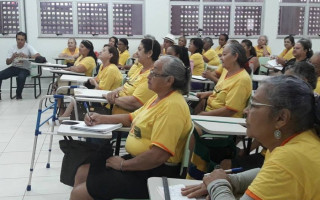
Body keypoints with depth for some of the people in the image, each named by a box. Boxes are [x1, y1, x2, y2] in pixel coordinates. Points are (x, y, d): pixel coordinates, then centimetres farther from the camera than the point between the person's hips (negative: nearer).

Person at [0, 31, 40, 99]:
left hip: (24, 69, -4)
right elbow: (7, 62, 0)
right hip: (14, 67, 4)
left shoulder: (28, 47, -7)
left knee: (21, 77, -36)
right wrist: (12, 57, -22)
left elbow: (38, 55, -22)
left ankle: (18, 94, -10)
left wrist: (26, 57, -34)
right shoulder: (12, 48, 2)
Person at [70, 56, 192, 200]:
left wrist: (123, 164, -16)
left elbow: (159, 156, -29)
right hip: (137, 160, 10)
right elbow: (132, 118, 24)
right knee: (83, 172, 13)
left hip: (154, 173, -10)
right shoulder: (159, 98, 10)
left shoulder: (172, 106, -23)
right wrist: (102, 119, 10)